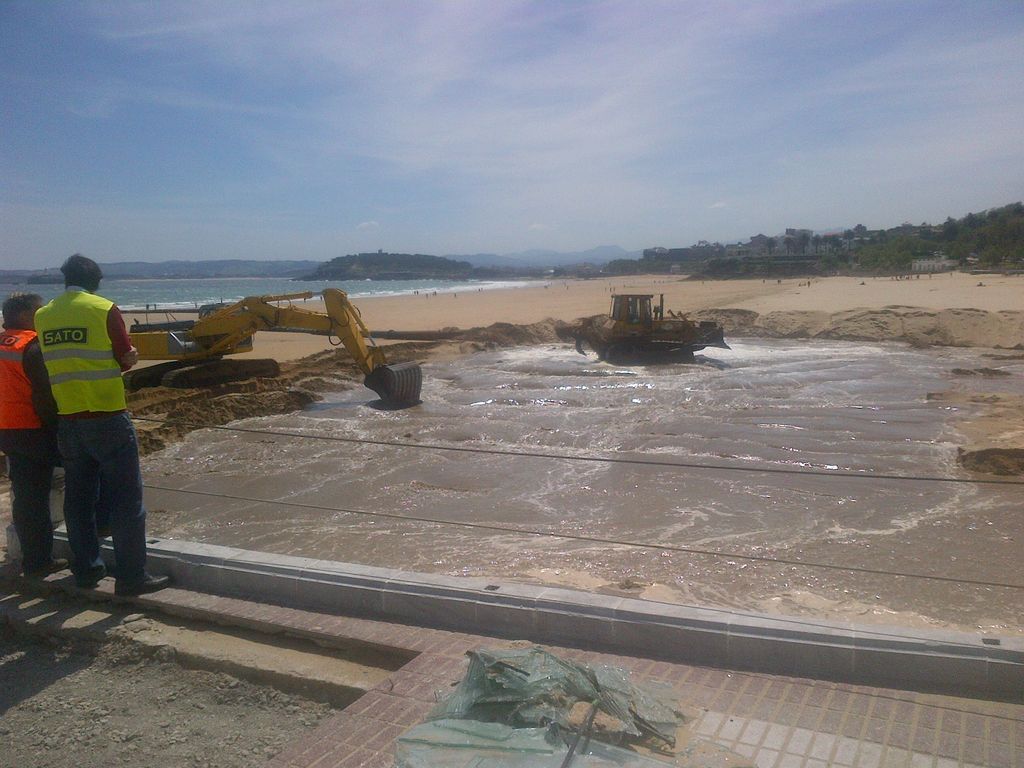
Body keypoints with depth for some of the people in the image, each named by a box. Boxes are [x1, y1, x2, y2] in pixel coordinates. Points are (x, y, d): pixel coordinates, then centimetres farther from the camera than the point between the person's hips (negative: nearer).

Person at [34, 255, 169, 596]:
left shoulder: (43, 315, 6)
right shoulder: (104, 309, -9)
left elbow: (54, 363, 9)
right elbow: (127, 359, -6)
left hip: (67, 420, 6)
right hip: (108, 417, -5)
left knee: (78, 498, 15)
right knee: (125, 499, 0)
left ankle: (86, 569, 24)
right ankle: (131, 577, 2)